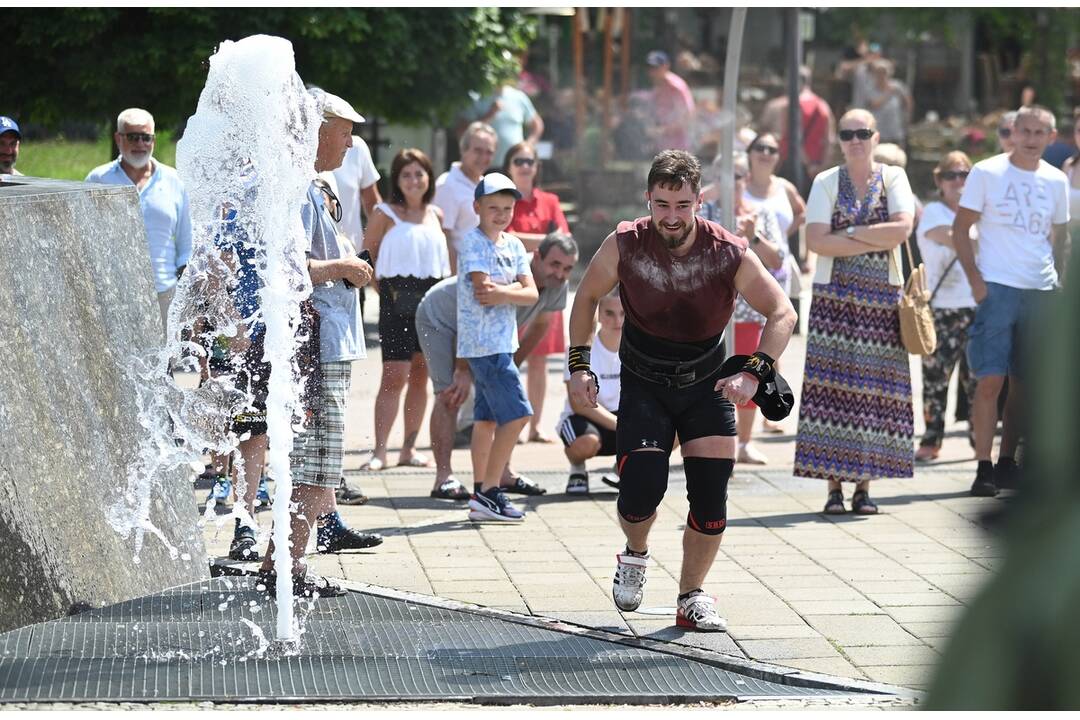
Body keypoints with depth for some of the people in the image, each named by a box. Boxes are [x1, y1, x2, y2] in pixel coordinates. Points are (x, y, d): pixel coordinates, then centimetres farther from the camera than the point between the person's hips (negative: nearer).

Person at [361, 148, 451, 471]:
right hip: (397, 300, -5)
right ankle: (379, 451, -11)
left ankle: (409, 448, 14)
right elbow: (368, 256, 0)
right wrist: (385, 290, -6)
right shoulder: (385, 214, -1)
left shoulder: (436, 215, 13)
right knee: (394, 375, -12)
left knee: (420, 375, 7)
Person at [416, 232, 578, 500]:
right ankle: (443, 477, -19)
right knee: (450, 395, -18)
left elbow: (538, 327, 4)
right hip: (440, 318, -8)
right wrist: (463, 371, -27)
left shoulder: (557, 287, -14)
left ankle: (503, 473, 8)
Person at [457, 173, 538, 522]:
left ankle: (482, 497, 17)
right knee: (516, 414, -13)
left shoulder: (513, 245, 13)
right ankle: (489, 492, -10)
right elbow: (483, 293, -19)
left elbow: (532, 294, 4)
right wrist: (515, 287, -6)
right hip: (484, 343, -8)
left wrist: (503, 291, -12)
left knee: (487, 418, 12)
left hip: (502, 342, 8)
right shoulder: (473, 243, -10)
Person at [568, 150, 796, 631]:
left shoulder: (729, 254, -19)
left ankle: (692, 597, 13)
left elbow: (782, 313, -16)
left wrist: (753, 374, -30)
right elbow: (587, 296, 1)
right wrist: (578, 366, -5)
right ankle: (635, 555, 19)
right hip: (644, 386, -1)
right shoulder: (625, 245, -17)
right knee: (642, 486, -16)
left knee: (711, 493, -7)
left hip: (707, 385, 1)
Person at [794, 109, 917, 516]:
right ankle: (833, 486, -2)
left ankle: (864, 485, 6)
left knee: (873, 387, -1)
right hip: (834, 296, 0)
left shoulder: (892, 179, 6)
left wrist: (850, 233, -9)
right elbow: (815, 241, -8)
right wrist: (876, 241, -10)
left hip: (881, 299, 0)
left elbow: (902, 228, -11)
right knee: (831, 386, -6)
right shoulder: (826, 183, 5)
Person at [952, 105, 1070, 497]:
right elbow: (960, 228, -1)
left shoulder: (1056, 181, 10)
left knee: (1025, 383, 7)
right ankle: (983, 468, -7)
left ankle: (1007, 464, 16)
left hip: (1041, 290, 4)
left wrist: (1061, 283, 6)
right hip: (997, 287, -4)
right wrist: (975, 279, -11)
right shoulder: (986, 173, -2)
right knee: (990, 379, -10)